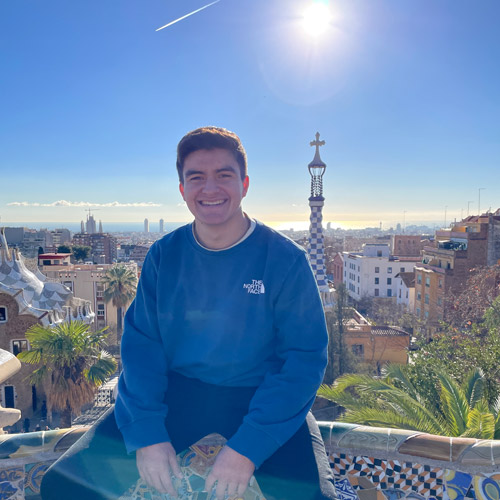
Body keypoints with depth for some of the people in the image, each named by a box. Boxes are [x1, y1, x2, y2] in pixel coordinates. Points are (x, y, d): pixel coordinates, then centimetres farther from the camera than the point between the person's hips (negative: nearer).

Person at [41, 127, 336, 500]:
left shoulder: (286, 259, -11)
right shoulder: (163, 255, -1)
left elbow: (305, 356, -12)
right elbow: (141, 341, -2)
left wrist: (248, 447, -20)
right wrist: (147, 432, -15)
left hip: (262, 396, -1)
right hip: (176, 391, 2)